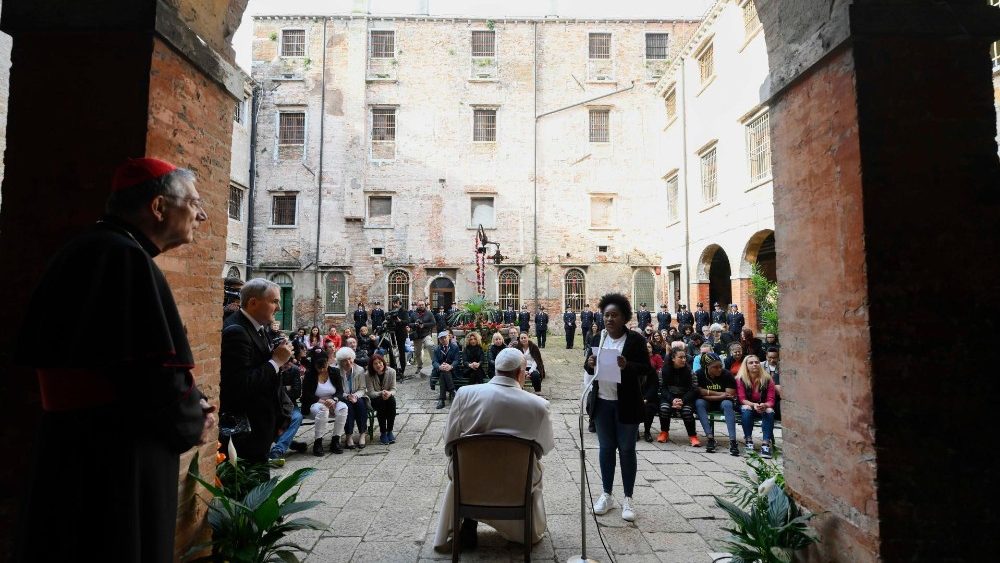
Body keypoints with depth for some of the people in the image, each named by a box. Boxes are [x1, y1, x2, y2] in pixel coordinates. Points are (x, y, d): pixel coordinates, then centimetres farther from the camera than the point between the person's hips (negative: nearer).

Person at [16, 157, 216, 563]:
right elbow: (155, 373, -28)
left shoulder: (81, 252, 12)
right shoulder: (127, 257, -21)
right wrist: (192, 423, -6)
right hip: (118, 463, -10)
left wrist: (190, 404, 5)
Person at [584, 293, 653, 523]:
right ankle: (606, 495, 25)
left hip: (626, 404, -4)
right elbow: (589, 369, 12)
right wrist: (589, 364, -11)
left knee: (627, 450, 6)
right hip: (602, 402, 4)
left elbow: (647, 370, -8)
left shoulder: (635, 339, -7)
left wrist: (627, 365, -25)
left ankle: (628, 498, 18)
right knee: (606, 448, 13)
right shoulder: (597, 339, 6)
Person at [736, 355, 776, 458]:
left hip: (763, 408, 1)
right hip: (748, 406, -1)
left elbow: (771, 400, -10)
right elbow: (742, 399, -13)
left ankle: (766, 443, -35)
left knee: (769, 411, -31)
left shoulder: (767, 379, -8)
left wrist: (764, 405, -33)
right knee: (746, 409, -34)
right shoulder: (741, 379, -9)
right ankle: (748, 440, -23)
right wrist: (753, 404, -32)